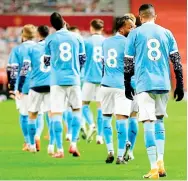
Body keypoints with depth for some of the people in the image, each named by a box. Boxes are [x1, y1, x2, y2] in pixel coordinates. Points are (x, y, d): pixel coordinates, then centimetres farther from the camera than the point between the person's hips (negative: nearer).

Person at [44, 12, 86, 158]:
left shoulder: (50, 39, 0)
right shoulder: (76, 37, 4)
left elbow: (46, 62, 8)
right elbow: (83, 59, 10)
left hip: (56, 80, -2)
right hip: (74, 79, 2)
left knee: (56, 113, 0)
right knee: (77, 110, 17)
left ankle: (60, 150, -3)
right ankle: (73, 144, 5)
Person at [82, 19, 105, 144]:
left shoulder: (87, 42, -2)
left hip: (90, 77, -2)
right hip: (104, 78, 2)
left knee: (85, 104, 10)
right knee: (100, 106, 5)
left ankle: (92, 125, -15)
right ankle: (100, 136, 2)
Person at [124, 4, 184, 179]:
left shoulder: (135, 33, 2)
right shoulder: (166, 33, 9)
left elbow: (128, 62, 2)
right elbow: (176, 60, 6)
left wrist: (127, 85, 12)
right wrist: (180, 85, 10)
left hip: (144, 84, -3)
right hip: (163, 84, 3)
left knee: (149, 123, -5)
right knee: (159, 120, 19)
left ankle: (154, 168, -11)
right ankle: (160, 161, 9)